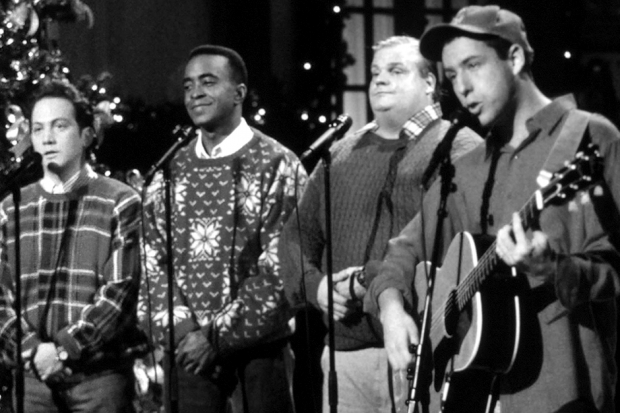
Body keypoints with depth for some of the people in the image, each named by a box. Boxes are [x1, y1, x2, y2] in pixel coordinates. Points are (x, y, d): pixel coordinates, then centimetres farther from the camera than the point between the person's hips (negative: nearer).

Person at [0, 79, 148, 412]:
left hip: (101, 375, -3)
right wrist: (32, 350, -8)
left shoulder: (120, 203, 2)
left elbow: (121, 290, -6)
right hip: (33, 376, 3)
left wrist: (64, 348, -12)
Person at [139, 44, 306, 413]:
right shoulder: (171, 172, 11)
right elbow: (154, 260, 8)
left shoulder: (277, 166, -3)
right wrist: (180, 328, -7)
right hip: (189, 350, 3)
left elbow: (280, 268, -9)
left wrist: (219, 335, -12)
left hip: (259, 347, -3)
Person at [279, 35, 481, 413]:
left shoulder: (459, 148, -1)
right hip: (346, 349, 5)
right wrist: (314, 285, 0)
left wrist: (370, 279, -16)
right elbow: (298, 236, 21)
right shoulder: (341, 155, 19)